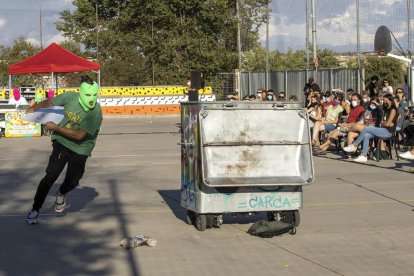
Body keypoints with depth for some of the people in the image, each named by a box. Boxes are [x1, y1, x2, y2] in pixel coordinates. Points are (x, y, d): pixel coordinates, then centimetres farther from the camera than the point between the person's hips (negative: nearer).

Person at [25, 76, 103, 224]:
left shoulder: (96, 113, -25)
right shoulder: (70, 97, -15)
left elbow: (79, 135, -28)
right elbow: (50, 102, 4)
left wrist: (55, 127, -25)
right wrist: (34, 108, -10)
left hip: (80, 149, -1)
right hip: (61, 143, 1)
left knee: (72, 182, 3)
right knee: (50, 176, -9)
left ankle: (61, 194, 41)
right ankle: (35, 210, -1)